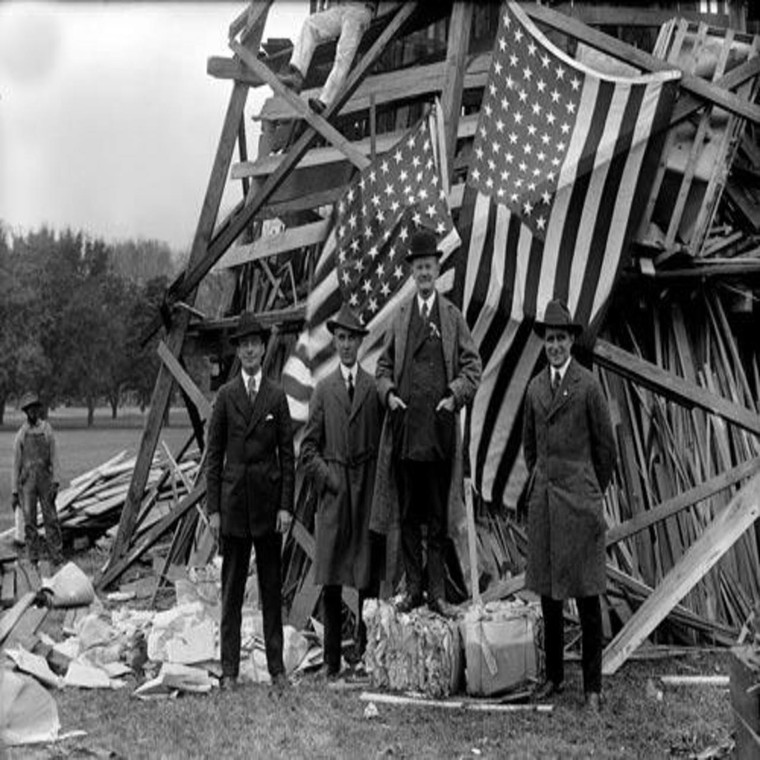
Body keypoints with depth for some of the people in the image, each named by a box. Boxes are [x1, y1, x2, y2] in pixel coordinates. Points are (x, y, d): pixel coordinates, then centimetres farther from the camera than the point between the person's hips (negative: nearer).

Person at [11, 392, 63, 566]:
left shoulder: (47, 430, 4)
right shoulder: (20, 435, 4)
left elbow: (54, 458, 1)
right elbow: (16, 464, 6)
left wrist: (55, 482, -10)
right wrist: (14, 492, 3)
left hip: (45, 480, 0)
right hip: (26, 481, 0)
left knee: (51, 520, -2)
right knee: (29, 521, 1)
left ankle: (57, 558, 1)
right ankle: (33, 561, 7)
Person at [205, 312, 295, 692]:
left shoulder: (277, 396, 4)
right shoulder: (225, 395, 3)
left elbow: (287, 455, 4)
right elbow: (213, 455, 4)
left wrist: (286, 505, -3)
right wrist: (213, 508, -1)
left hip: (268, 499, 0)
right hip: (233, 500, 0)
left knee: (272, 587, 6)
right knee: (231, 589, 3)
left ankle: (277, 667, 13)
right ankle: (229, 669, 9)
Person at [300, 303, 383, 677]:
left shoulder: (376, 388, 6)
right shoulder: (323, 389, 11)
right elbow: (308, 447, 10)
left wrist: (379, 487, -3)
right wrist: (329, 478, -4)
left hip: (368, 491, -1)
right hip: (333, 491, 1)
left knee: (369, 578, -1)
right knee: (330, 581, 0)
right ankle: (331, 660, 6)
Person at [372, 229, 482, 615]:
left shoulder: (453, 316, 6)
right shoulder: (400, 316, 12)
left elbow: (472, 366, 4)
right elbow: (384, 365, 16)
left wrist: (454, 396, -10)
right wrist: (389, 393, -2)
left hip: (439, 427, -2)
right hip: (404, 427, 2)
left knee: (438, 514, 2)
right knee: (408, 514, 6)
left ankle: (437, 590, 8)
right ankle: (413, 587, 13)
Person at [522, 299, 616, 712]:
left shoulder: (588, 386, -6)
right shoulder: (535, 387, 11)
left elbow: (606, 447, 0)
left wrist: (590, 492, 7)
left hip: (579, 499, -5)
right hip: (542, 499, 5)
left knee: (586, 594, -2)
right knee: (547, 593, 9)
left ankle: (592, 686, 5)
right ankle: (553, 675, 19)